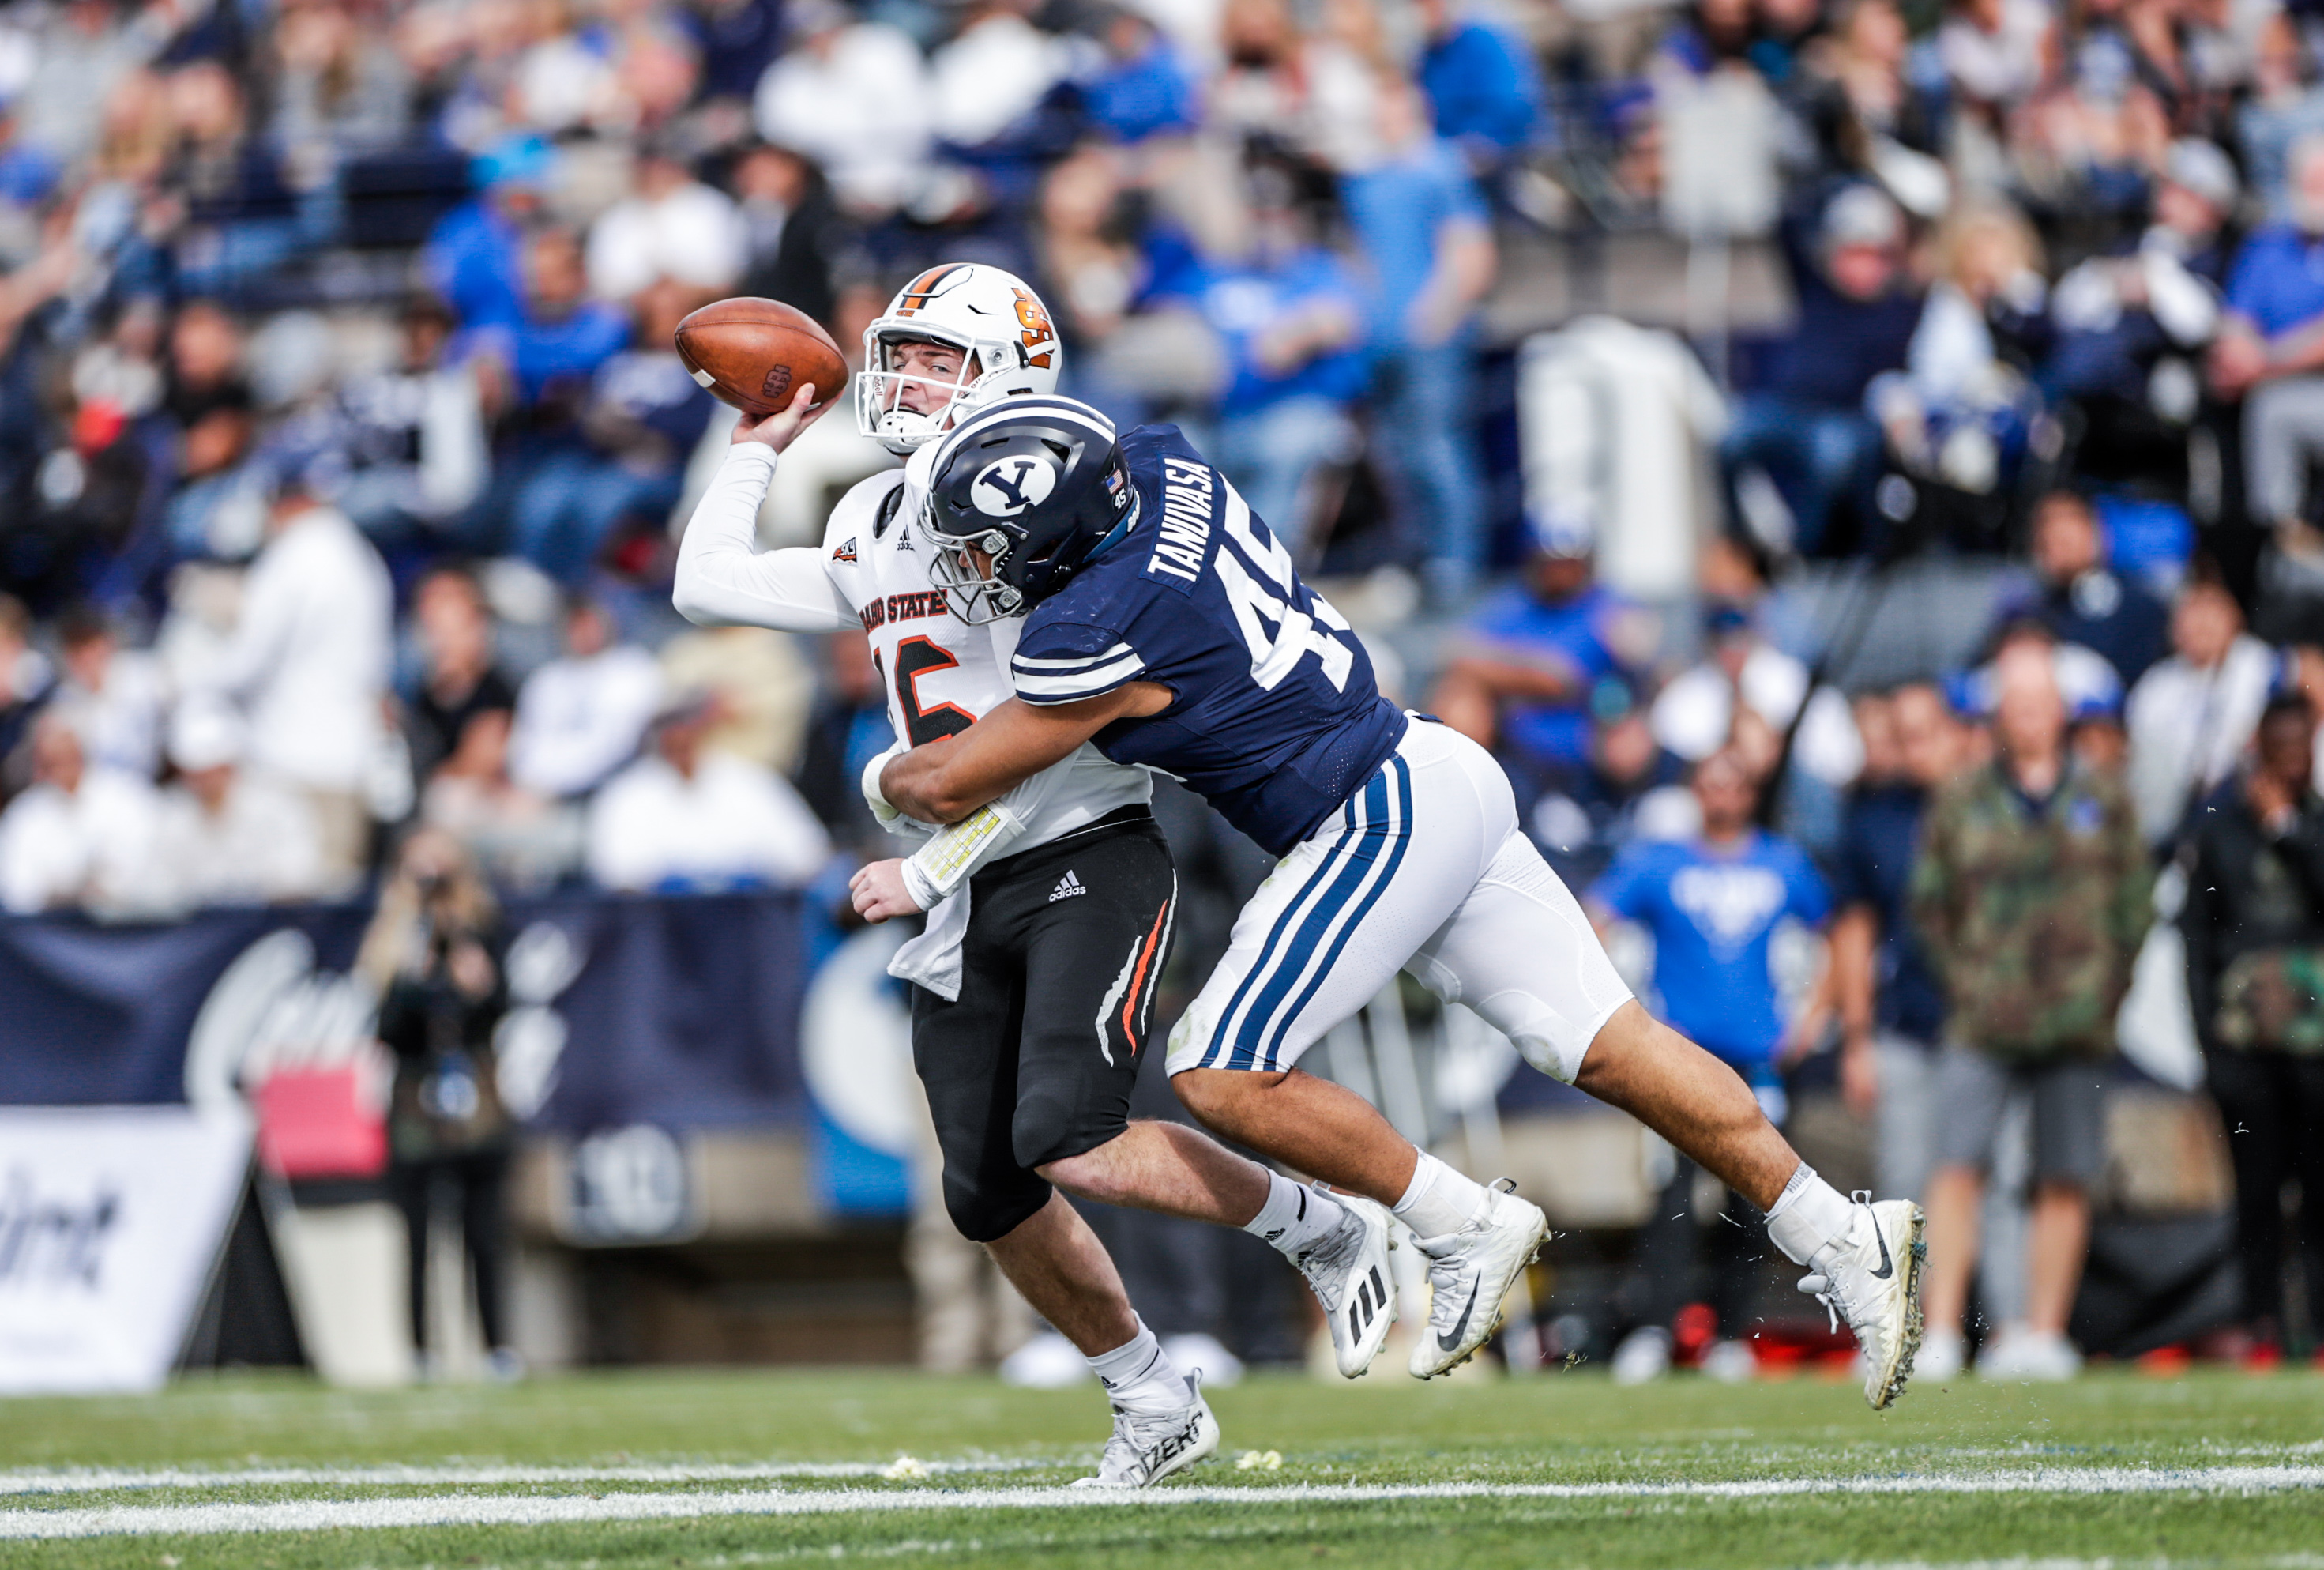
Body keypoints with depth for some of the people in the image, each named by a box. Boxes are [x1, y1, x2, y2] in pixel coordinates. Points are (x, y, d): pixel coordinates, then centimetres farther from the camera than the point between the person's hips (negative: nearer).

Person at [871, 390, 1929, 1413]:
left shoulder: (1099, 630, -19)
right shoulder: (1156, 466, 3)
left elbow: (952, 787, -5)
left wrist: (889, 778, 16)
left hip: (1381, 824, -9)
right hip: (1435, 776, 9)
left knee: (1224, 1075, -7)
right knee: (1611, 1050, 8)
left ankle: (1468, 1228, 1)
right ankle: (1842, 1240, 7)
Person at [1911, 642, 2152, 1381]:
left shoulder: (2104, 802, 9)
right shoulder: (1960, 803, 7)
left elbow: (2133, 903, 11)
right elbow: (1930, 901, 10)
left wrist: (2108, 989, 1)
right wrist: (1960, 980, -1)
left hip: (2076, 1018, 1)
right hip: (1984, 1020, -1)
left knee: (2065, 1182, 2)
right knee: (1958, 1172, -11)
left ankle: (2042, 1335, 7)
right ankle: (1940, 1335, -12)